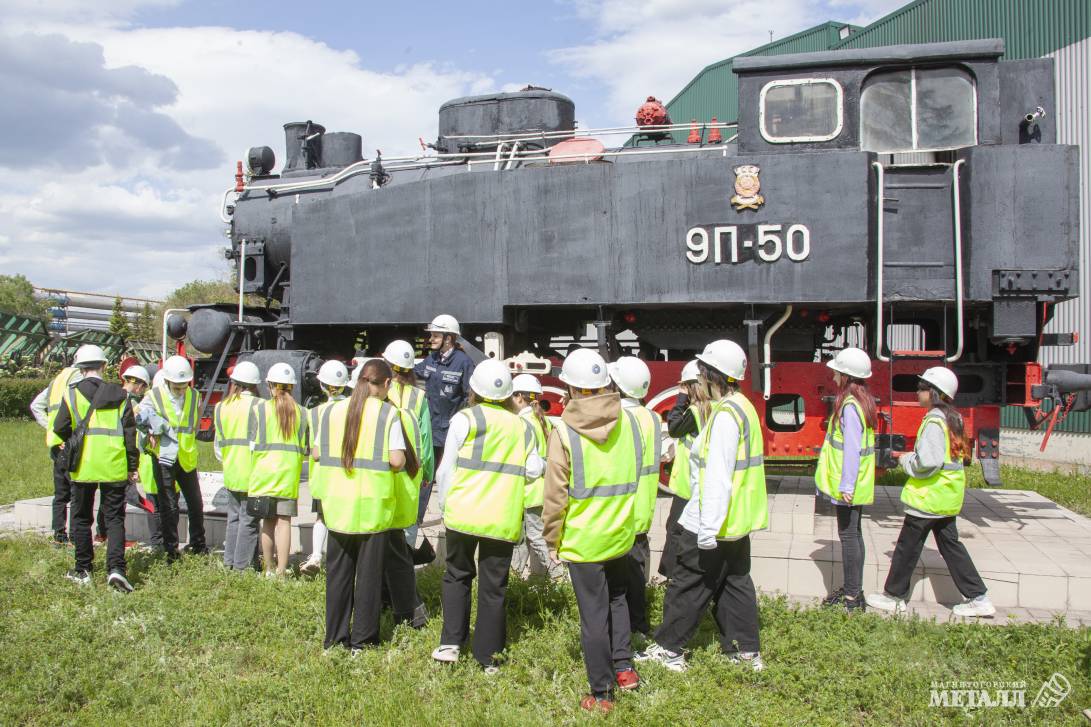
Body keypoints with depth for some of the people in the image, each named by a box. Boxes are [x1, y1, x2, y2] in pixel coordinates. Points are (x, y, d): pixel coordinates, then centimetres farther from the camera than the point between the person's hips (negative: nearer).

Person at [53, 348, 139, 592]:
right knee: (114, 518, 5)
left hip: (83, 466, 0)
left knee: (81, 517, 15)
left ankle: (83, 570, 21)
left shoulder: (72, 394, -2)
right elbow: (130, 433, 1)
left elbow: (60, 430, -2)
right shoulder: (119, 395, 2)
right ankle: (116, 567, -10)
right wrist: (132, 467, 7)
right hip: (114, 468, 1)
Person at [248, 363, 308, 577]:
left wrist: (252, 472, 11)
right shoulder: (300, 412, 2)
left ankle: (269, 570, 18)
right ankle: (280, 572, 0)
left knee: (268, 522, 10)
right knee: (284, 521, 2)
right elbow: (304, 448, 6)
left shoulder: (260, 408, -2)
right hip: (289, 474, 0)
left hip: (264, 472, 0)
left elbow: (253, 444, -1)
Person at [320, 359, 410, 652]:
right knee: (369, 572, 9)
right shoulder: (388, 413, -9)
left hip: (338, 503, 3)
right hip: (374, 505, -3)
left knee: (338, 570, 14)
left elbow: (318, 454, 6)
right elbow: (397, 460, -14)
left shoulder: (332, 410, 1)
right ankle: (362, 639, 15)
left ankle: (335, 637, 21)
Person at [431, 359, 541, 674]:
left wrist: (444, 506, 10)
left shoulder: (464, 419, -2)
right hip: (504, 519, 2)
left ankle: (451, 642, 10)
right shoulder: (521, 427, 8)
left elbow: (446, 469, -3)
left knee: (457, 576, 16)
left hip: (463, 514, -2)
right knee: (493, 587, 8)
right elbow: (534, 471, 3)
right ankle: (488, 656, 13)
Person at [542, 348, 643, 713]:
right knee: (617, 598, 26)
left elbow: (555, 496, -12)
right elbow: (634, 475, 5)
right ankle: (624, 668, 30)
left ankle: (601, 694, 16)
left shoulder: (565, 432, -16)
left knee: (593, 615, 6)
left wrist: (552, 540, -1)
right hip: (621, 533, 4)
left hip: (583, 540, -4)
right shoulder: (628, 420, -5)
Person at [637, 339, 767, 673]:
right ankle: (747, 650, 24)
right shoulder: (743, 407, 9)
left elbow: (717, 478, -26)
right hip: (738, 520, 9)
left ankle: (668, 648, 15)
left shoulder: (726, 415, -22)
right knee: (735, 582, 17)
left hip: (710, 523, -9)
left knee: (688, 584, 3)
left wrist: (708, 530, -25)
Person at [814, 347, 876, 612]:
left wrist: (846, 485, -23)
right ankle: (854, 590, 24)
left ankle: (852, 595, 2)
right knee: (854, 533, 15)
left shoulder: (849, 406, -20)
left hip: (848, 485, -10)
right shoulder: (864, 401, 10)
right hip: (859, 485, 10)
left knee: (848, 535, -4)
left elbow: (852, 449, -24)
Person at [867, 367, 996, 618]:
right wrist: (913, 457, 10)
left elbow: (928, 463, -27)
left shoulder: (934, 422, -20)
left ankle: (894, 597, 14)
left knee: (907, 548, 3)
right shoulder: (953, 418, 9)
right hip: (948, 497, 9)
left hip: (928, 496, -9)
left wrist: (906, 460, -9)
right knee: (950, 544, 15)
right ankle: (979, 598, 16)